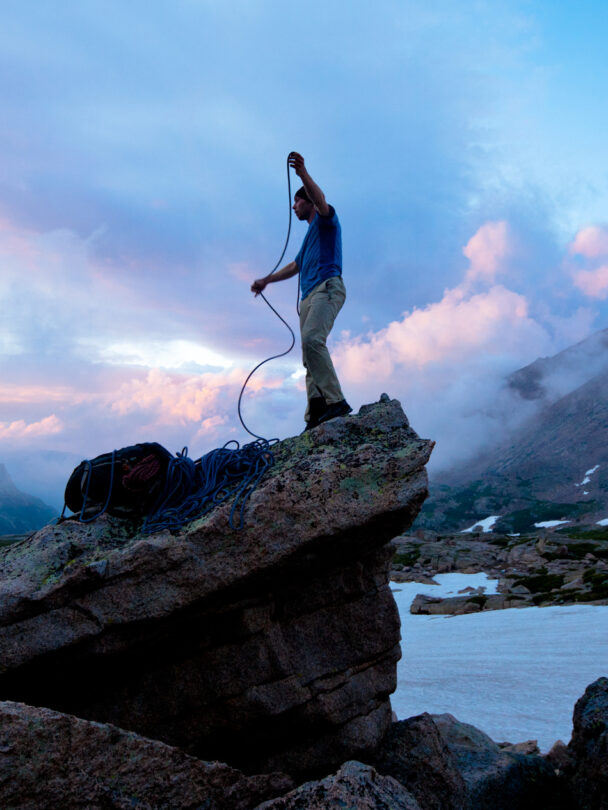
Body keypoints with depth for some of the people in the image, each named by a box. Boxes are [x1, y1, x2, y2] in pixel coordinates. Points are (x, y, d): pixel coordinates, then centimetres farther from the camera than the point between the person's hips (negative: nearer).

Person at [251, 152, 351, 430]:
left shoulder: (326, 220, 10)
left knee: (312, 339, -30)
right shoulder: (311, 233, 34)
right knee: (309, 352, -4)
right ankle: (315, 416, -11)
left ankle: (336, 401, -35)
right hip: (309, 295, 9)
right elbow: (295, 266, 43)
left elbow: (321, 201, -14)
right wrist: (266, 280, 47)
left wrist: (303, 173, -26)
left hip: (327, 287, -9)